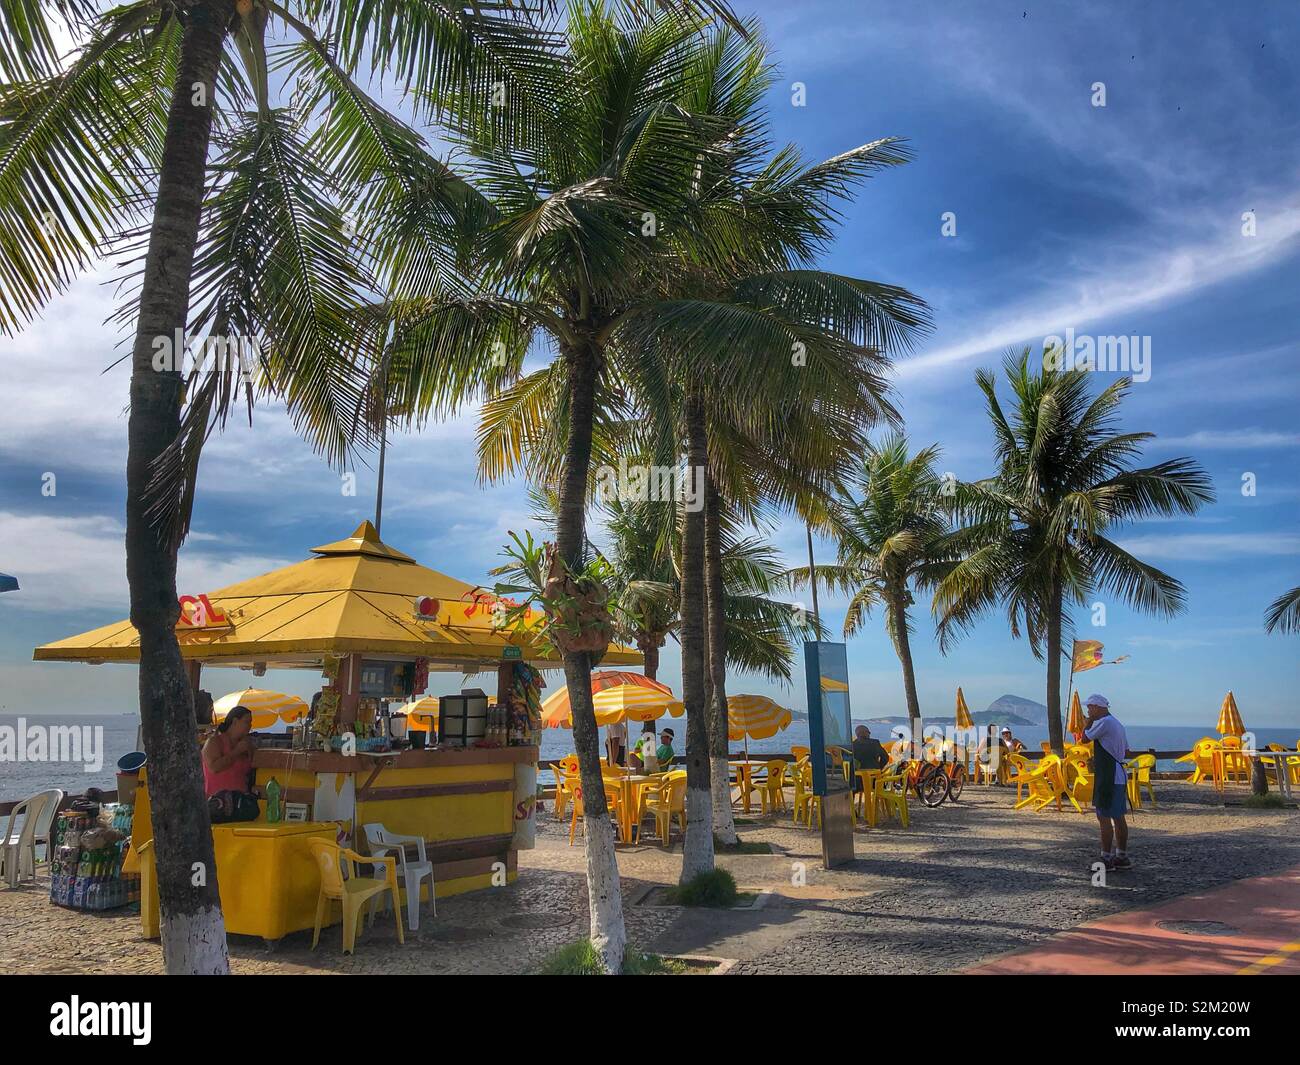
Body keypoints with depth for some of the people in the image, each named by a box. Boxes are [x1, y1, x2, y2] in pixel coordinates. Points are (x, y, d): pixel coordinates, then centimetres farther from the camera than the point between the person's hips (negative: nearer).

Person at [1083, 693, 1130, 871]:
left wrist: (1090, 720, 2)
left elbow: (1085, 737, -8)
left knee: (1104, 817, -6)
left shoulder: (1104, 722, -15)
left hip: (1108, 778, -10)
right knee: (1118, 817, 13)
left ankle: (1106, 858, -4)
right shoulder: (1117, 723, 17)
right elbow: (1126, 751, 22)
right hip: (1119, 776, 10)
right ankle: (1122, 857, 20)